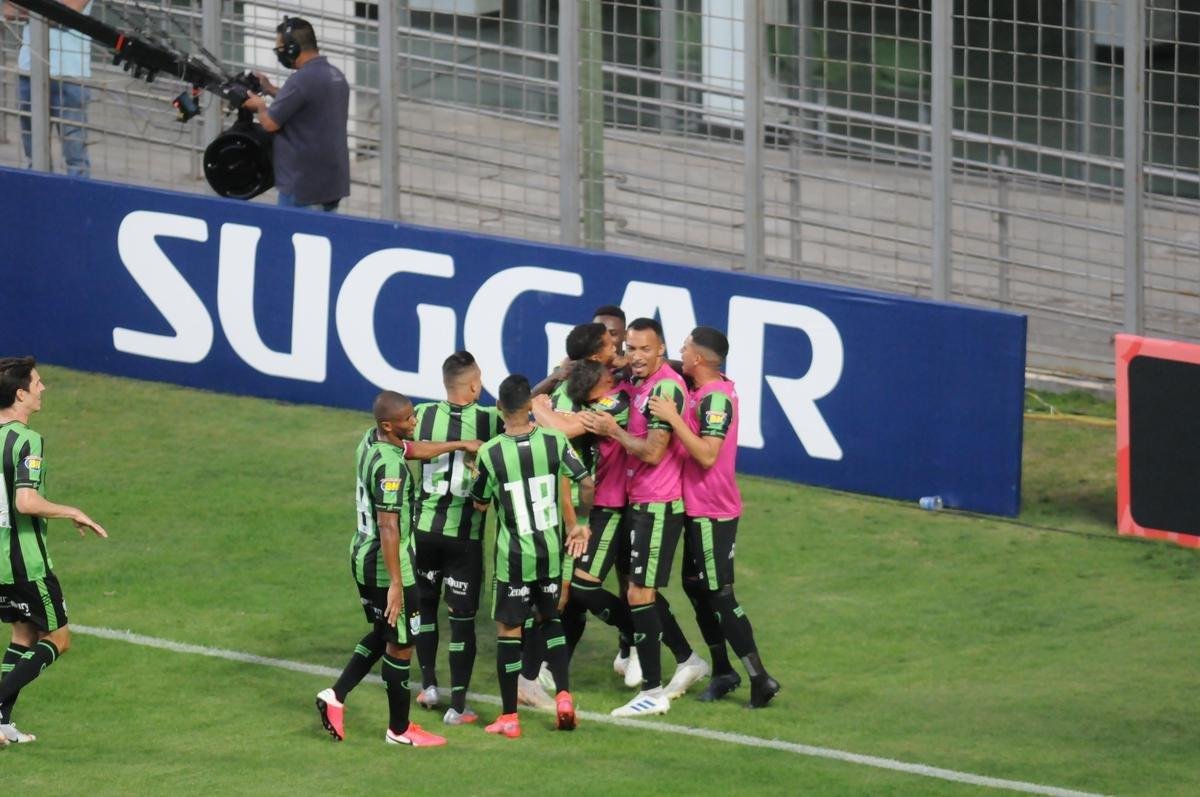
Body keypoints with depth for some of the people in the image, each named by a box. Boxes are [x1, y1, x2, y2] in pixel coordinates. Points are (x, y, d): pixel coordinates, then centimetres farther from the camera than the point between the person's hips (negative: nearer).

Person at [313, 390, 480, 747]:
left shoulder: (370, 441, 1)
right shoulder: (390, 467, -27)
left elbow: (414, 449, 22)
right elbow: (388, 527, -28)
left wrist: (460, 445, 31)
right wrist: (395, 584, -27)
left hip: (362, 557, 9)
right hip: (387, 567, -9)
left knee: (383, 634, 25)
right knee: (400, 645, 6)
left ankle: (335, 696, 18)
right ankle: (399, 729, 17)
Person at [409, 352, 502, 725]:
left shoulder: (423, 415, -6)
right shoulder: (490, 421, -12)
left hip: (424, 527, 2)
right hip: (465, 535, -2)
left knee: (424, 604, 22)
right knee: (462, 617, 4)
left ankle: (428, 685, 29)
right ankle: (458, 705, 4)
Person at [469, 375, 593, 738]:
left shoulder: (490, 453, -14)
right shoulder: (555, 441, -9)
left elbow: (479, 503, -1)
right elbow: (587, 484, -6)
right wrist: (581, 524, 10)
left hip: (513, 555, -3)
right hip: (552, 549, 3)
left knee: (508, 630, 7)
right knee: (550, 619, 22)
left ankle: (508, 717, 10)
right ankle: (563, 694, 8)